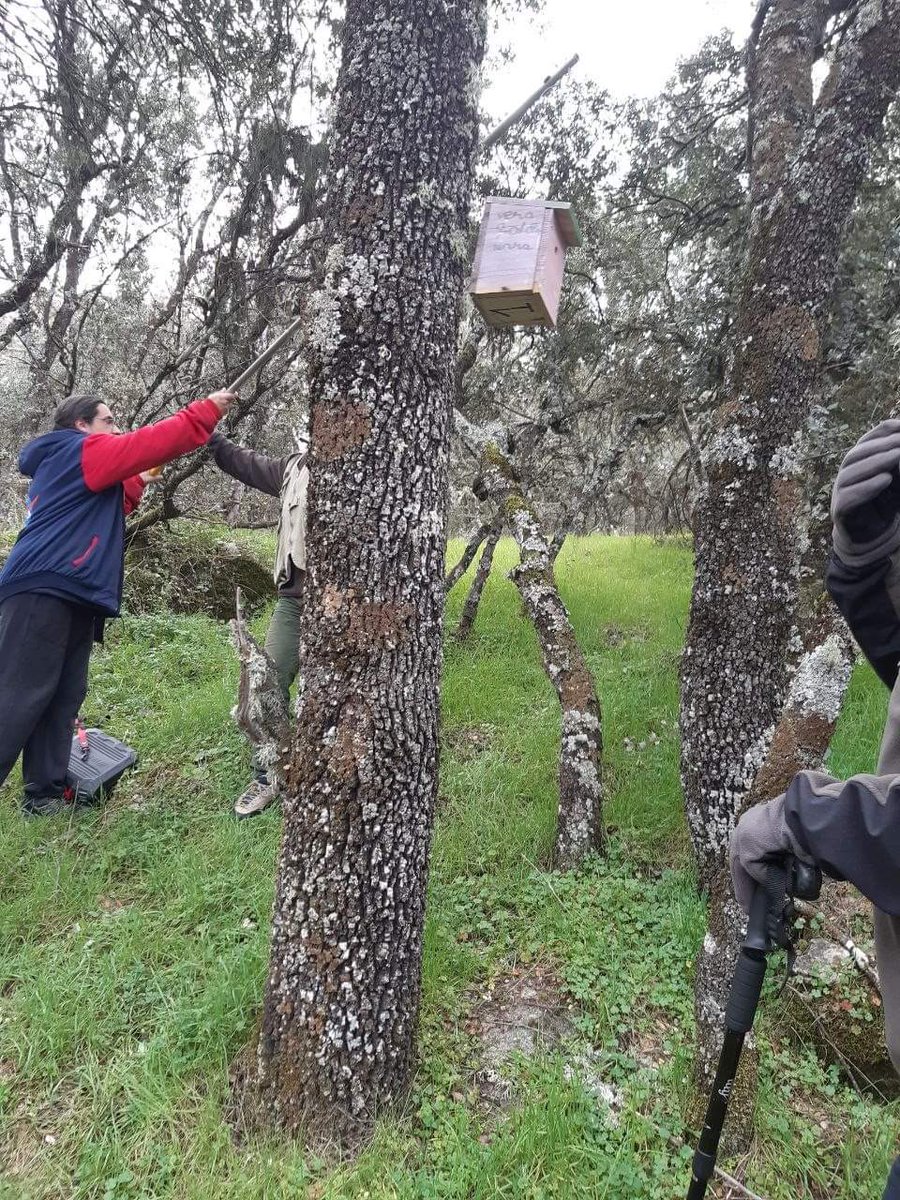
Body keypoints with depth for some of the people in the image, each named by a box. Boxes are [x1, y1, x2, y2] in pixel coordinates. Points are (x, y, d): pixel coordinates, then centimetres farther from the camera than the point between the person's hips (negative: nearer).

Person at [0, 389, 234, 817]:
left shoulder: (77, 469, 28)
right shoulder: (81, 450, -1)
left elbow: (102, 513, 32)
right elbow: (150, 442, -7)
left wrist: (138, 482, 24)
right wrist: (207, 411, -2)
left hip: (70, 596, 10)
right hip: (45, 591, -10)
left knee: (62, 699, 8)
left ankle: (44, 795, 12)